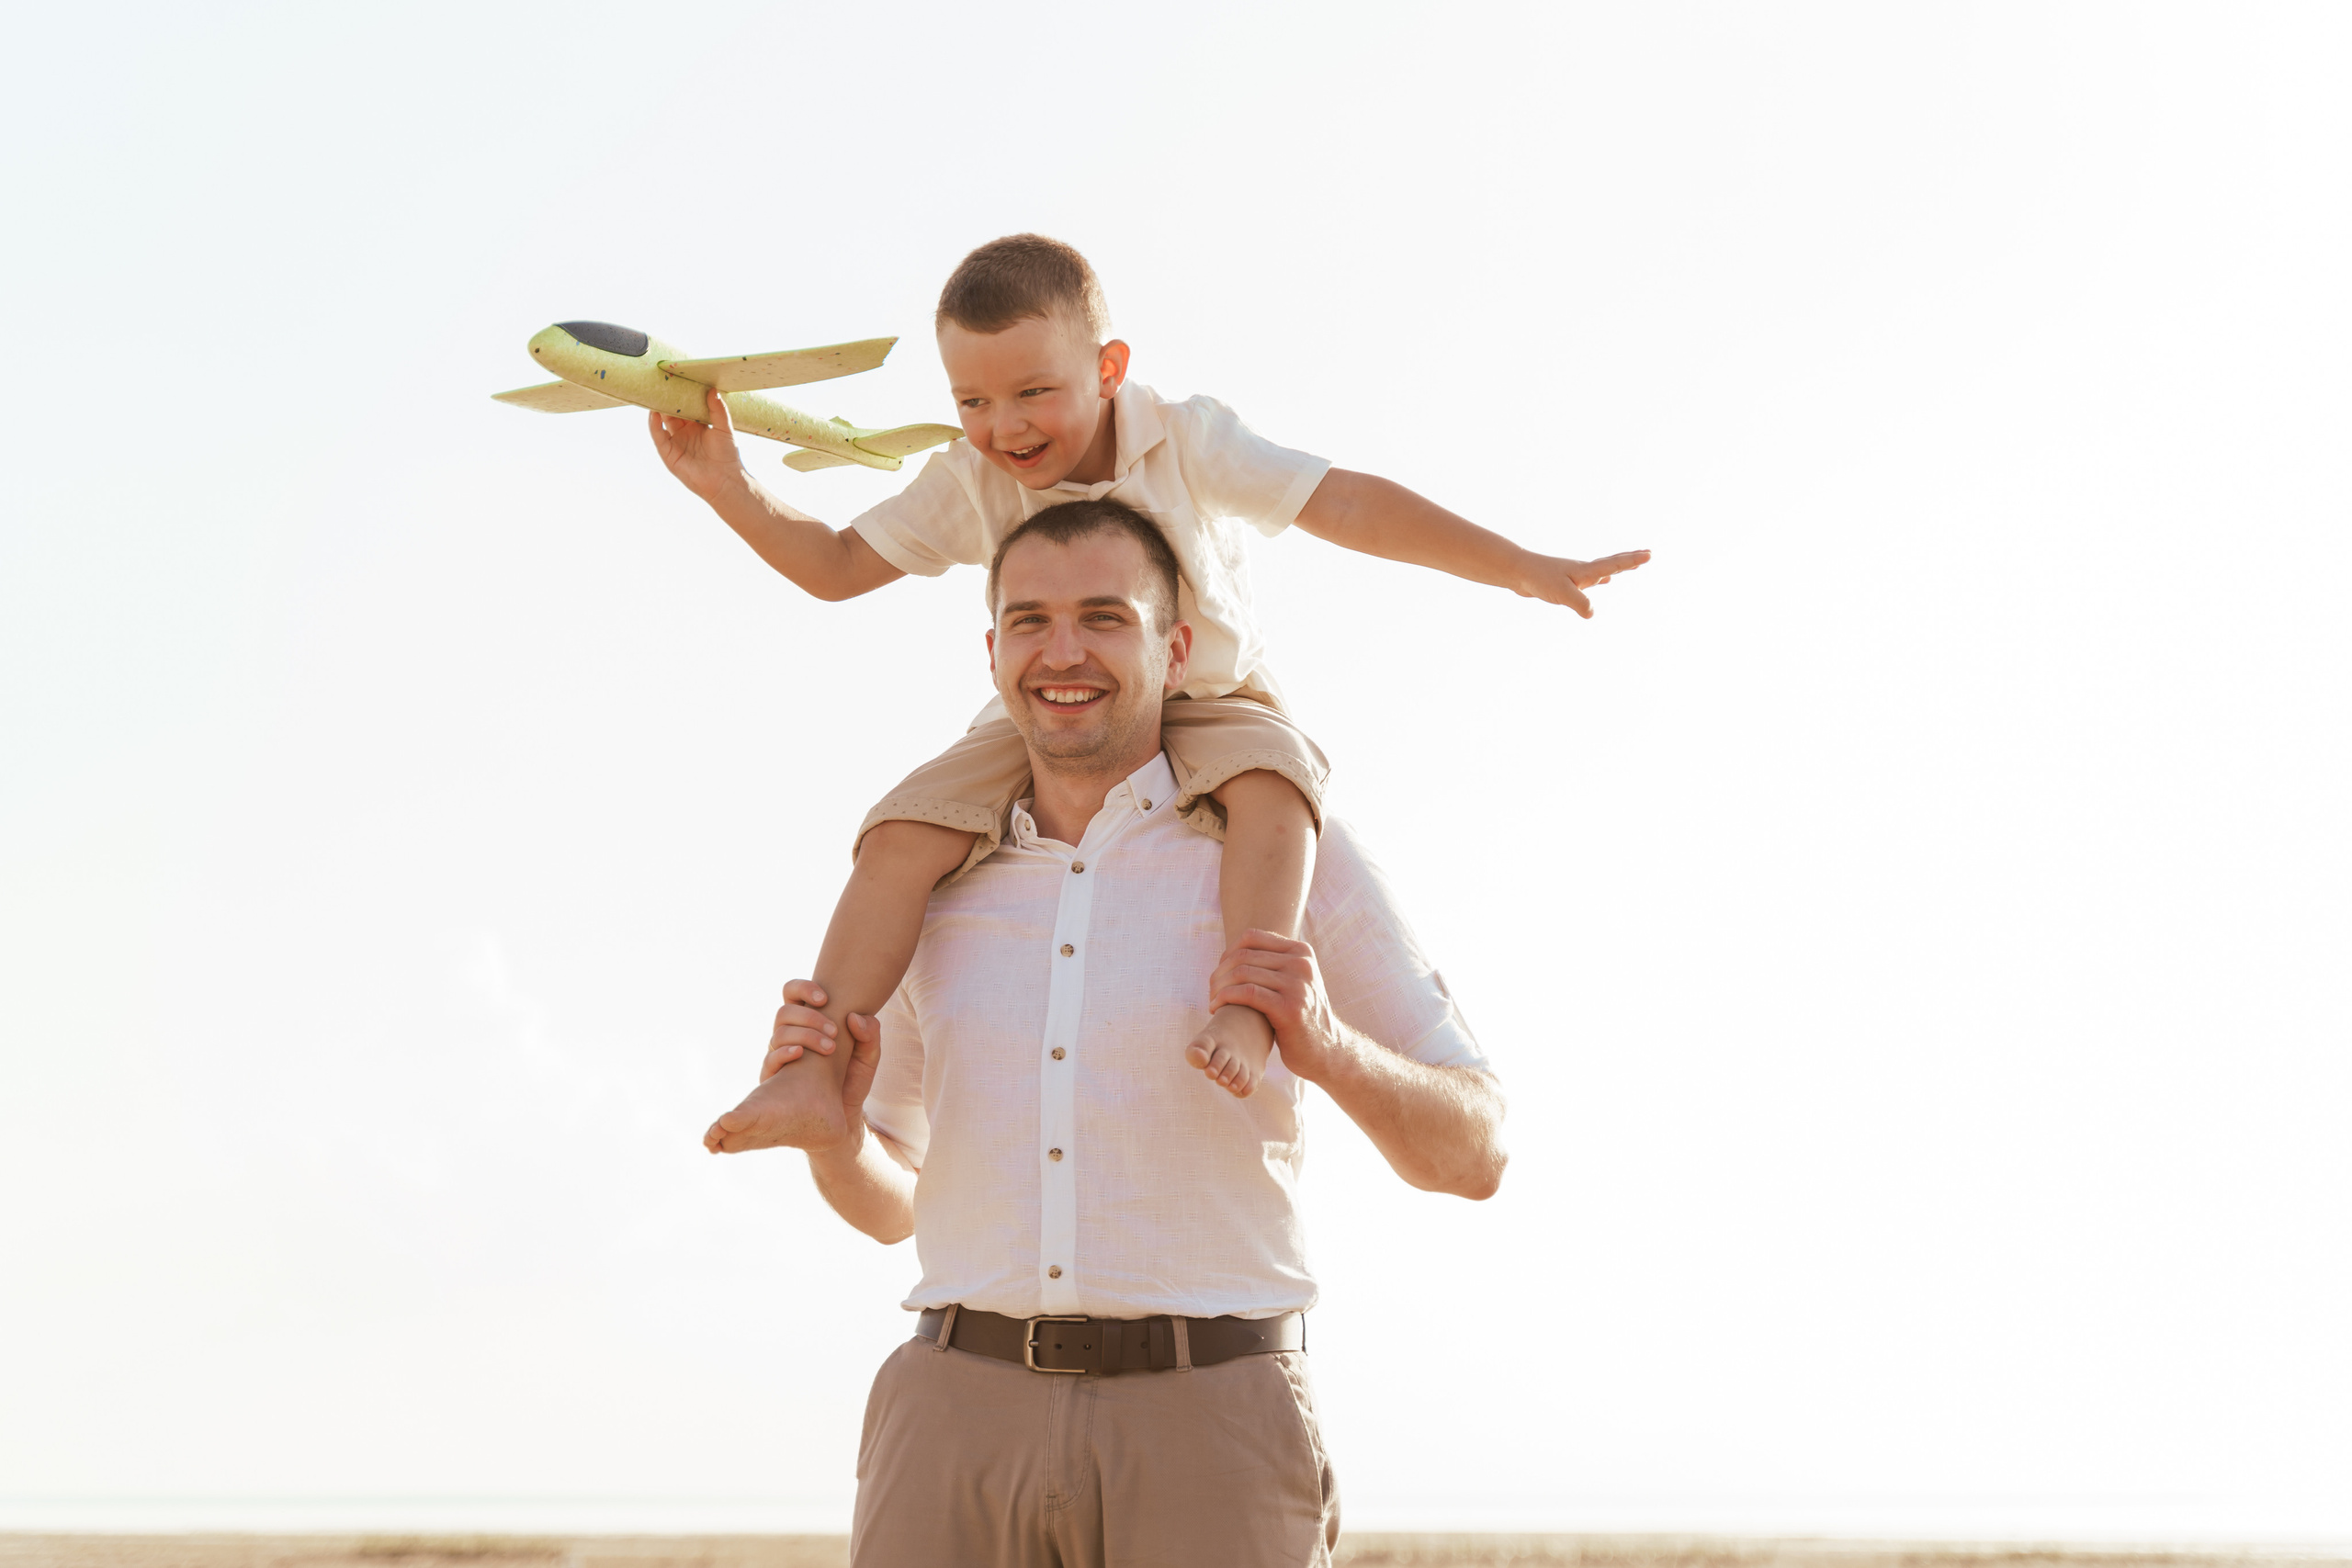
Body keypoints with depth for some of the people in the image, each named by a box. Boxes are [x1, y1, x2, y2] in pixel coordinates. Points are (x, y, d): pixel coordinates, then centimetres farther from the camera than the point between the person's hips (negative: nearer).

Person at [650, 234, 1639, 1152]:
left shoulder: (1186, 444, -15)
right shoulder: (969, 486, -6)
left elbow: (1346, 506, -21)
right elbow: (836, 566, 4)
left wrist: (1524, 568, -27)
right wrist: (729, 492, -11)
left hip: (1205, 703, -2)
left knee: (1270, 772, -38)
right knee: (905, 834, -22)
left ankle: (1249, 1007, -42)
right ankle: (815, 1077, -24)